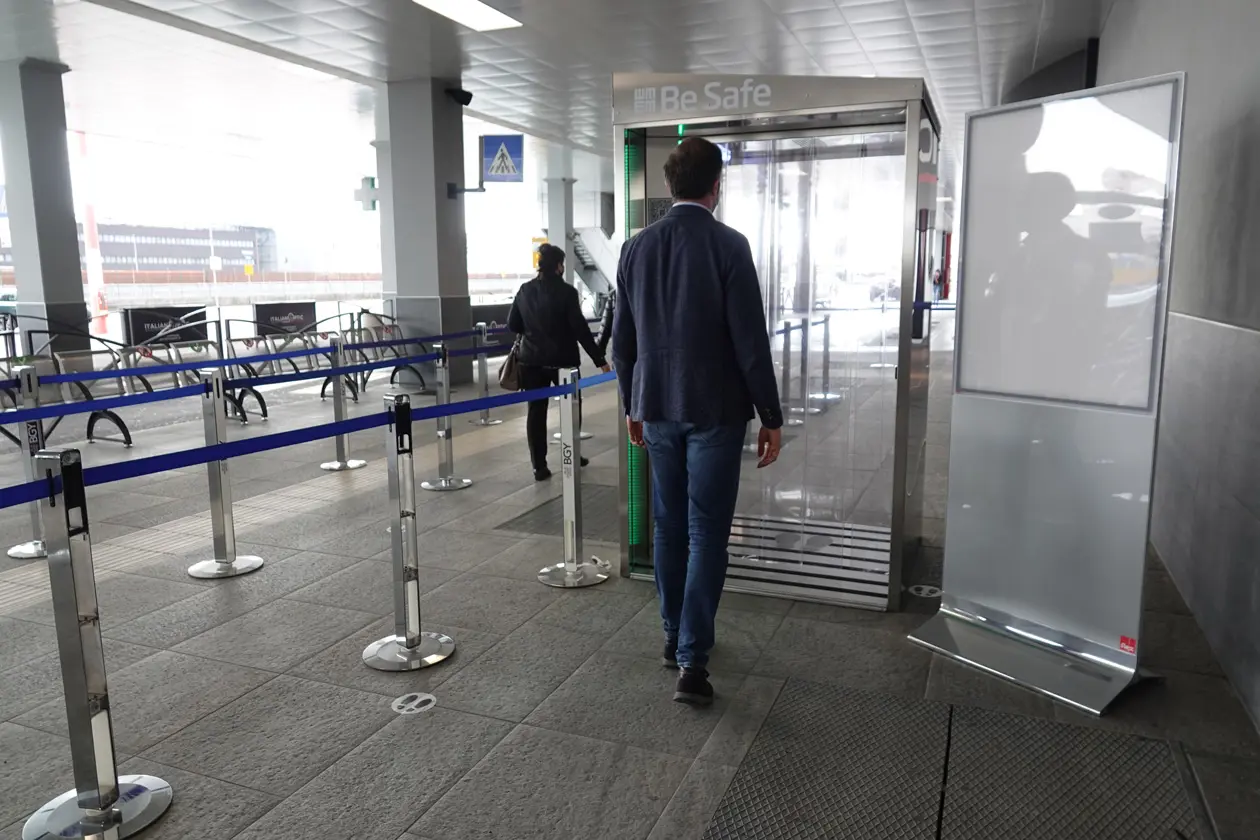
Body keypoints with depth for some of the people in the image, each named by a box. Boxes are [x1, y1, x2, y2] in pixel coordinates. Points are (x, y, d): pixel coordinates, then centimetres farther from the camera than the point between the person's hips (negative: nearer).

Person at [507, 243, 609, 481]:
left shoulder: (525, 290, 2)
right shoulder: (566, 291, -12)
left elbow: (513, 325, 8)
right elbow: (580, 329, -15)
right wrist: (599, 359, -11)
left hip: (531, 359, 3)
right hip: (562, 359, -3)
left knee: (536, 410, 5)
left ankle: (539, 467, 4)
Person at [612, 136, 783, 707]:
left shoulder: (636, 248, 3)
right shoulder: (728, 246, -11)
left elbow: (622, 340, 8)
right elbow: (750, 342, -12)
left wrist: (632, 405, 19)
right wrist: (771, 417, -4)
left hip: (657, 410, 5)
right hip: (716, 412, -4)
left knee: (669, 526, 16)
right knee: (706, 533, 1)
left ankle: (675, 636, 29)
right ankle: (692, 661, 1)